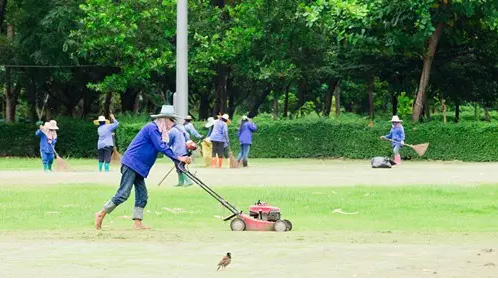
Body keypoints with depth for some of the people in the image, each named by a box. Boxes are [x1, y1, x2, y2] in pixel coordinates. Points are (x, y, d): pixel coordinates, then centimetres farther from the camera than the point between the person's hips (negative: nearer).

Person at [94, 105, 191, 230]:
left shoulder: (158, 131, 16)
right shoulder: (152, 128, -14)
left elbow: (165, 147, 16)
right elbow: (161, 148, -20)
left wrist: (181, 159, 5)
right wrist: (178, 158, -18)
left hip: (139, 168, 10)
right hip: (131, 164, -10)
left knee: (142, 195, 5)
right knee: (123, 194, -11)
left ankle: (137, 223, 5)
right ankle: (101, 214, -3)